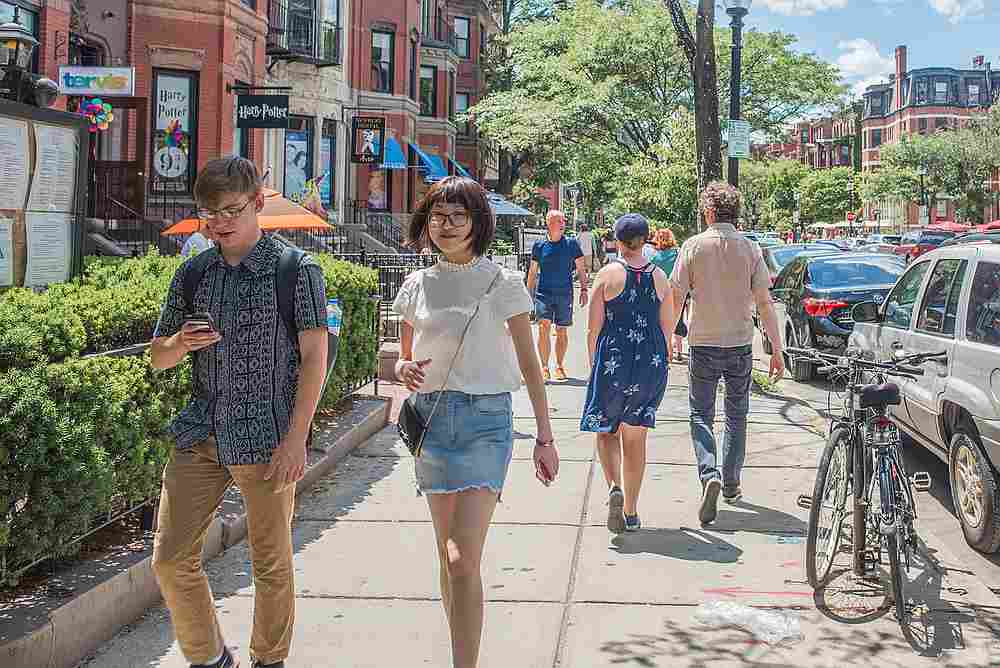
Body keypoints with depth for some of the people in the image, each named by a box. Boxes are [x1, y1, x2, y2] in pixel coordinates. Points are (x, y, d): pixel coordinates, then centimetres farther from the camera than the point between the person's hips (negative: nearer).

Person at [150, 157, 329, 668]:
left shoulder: (296, 271, -4)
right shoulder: (192, 274, 9)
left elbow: (314, 356, -7)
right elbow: (157, 358, 15)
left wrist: (295, 439, -14)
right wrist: (180, 343, -9)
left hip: (265, 436, -4)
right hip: (201, 432, 5)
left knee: (271, 564, 7)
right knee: (170, 558, 3)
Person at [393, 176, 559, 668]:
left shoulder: (502, 284, -3)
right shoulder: (417, 286, 8)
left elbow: (529, 365, 1)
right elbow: (403, 359, 16)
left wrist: (545, 437, -1)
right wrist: (405, 370, -8)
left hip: (485, 420, -4)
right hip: (432, 419, 5)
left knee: (463, 561, -14)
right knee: (447, 555, 12)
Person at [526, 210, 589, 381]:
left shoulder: (571, 243, 4)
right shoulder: (539, 245, 5)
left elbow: (581, 269, 8)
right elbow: (532, 272, 12)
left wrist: (583, 290, 0)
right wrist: (529, 295, 10)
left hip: (565, 294, 0)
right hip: (543, 293, 0)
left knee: (562, 332, 6)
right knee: (544, 328, -12)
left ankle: (560, 367, 20)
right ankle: (544, 367, -6)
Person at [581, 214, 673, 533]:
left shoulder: (608, 274, -5)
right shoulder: (659, 276, 4)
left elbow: (594, 329, -4)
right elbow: (667, 328, 7)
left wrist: (593, 365, 8)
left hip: (613, 362, -3)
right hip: (651, 363, 3)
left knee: (606, 429, 13)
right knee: (635, 436, 12)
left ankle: (615, 487, -12)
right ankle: (631, 512, 17)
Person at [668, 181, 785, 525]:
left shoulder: (693, 246, -7)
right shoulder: (750, 249, -2)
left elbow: (675, 298, -8)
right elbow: (765, 303, -3)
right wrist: (777, 351, 2)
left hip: (703, 344, -2)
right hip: (740, 345, 2)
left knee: (701, 415, 7)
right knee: (737, 416, 17)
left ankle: (710, 474, -15)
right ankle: (731, 483, 24)